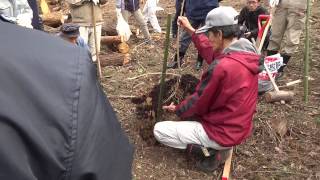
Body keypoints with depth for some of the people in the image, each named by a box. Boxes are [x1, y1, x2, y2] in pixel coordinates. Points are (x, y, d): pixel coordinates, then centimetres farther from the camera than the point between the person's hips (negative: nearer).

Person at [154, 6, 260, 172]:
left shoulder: (222, 67, -30)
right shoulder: (245, 53, -4)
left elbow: (199, 103, -16)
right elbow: (212, 54, 12)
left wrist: (177, 109, 3)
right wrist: (191, 30, 14)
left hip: (223, 132, -8)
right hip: (238, 127, 9)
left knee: (159, 131, -3)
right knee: (188, 106, 28)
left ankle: (214, 149, -1)